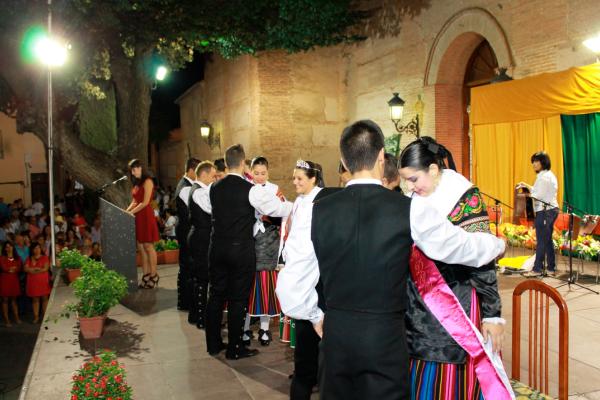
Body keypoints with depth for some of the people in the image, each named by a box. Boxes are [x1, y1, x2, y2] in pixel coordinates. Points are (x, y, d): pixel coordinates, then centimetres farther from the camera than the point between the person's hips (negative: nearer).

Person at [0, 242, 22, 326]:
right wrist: (14, 268, -2)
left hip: (14, 280, 3)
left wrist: (10, 269, -11)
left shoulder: (17, 258, 11)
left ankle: (16, 318, 11)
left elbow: (19, 268, -2)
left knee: (14, 299, 8)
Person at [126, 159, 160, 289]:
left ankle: (154, 275, 6)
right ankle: (146, 276, 10)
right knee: (141, 248, 6)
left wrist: (131, 213, -13)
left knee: (148, 246, -3)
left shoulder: (147, 181, -8)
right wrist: (126, 212, 5)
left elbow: (145, 202, -14)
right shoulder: (136, 183, 17)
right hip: (137, 217, 8)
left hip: (145, 216, -8)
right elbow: (134, 202, 18)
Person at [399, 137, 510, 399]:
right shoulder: (415, 200, 5)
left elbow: (481, 261, -10)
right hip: (419, 308, 5)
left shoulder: (465, 198, -11)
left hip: (455, 307, -5)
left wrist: (492, 314, -10)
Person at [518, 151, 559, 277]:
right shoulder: (549, 175, 18)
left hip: (544, 211, -11)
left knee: (541, 241, -6)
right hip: (551, 210, 11)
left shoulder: (544, 176, -15)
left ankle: (537, 269, -2)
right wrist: (527, 186, 17)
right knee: (548, 240, 13)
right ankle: (551, 268, 17)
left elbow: (538, 196, -19)